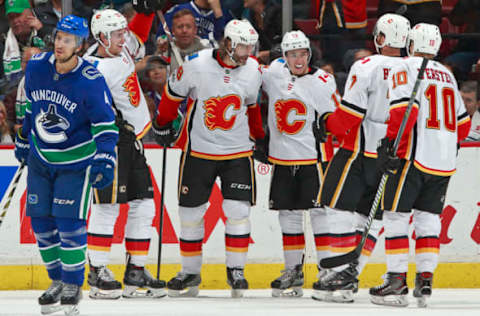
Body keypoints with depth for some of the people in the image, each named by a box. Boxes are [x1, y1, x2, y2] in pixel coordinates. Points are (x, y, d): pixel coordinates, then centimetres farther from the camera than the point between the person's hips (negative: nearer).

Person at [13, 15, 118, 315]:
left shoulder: (91, 81, -20)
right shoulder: (36, 67, -6)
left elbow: (105, 123, -14)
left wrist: (105, 159, -23)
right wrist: (23, 139, 19)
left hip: (76, 160, -5)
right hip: (40, 158, 5)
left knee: (70, 222, -10)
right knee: (41, 221, 5)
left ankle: (73, 286, 6)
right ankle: (58, 280, 22)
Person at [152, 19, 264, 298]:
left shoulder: (253, 71, -3)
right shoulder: (197, 65, -15)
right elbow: (173, 94, 0)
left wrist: (260, 137, 20)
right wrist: (163, 127, 9)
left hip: (237, 152, 2)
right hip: (198, 150, -2)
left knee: (238, 209, -8)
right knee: (191, 212, 5)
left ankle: (236, 270, 5)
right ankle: (190, 272, 19)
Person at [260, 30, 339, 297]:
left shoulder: (322, 82, -9)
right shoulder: (274, 72, 3)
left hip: (313, 157, -4)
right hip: (281, 157, 5)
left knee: (320, 211, -6)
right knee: (288, 213, 9)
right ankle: (294, 270, 17)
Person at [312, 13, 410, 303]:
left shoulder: (366, 67, -11)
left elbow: (349, 115, -13)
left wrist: (328, 124, 5)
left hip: (360, 151, -6)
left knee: (340, 210, 0)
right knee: (372, 217, 11)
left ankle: (342, 276, -7)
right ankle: (351, 277, 9)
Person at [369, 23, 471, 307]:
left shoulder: (405, 69, -3)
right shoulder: (447, 75, 18)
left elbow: (404, 109, -17)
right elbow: (462, 122, 21)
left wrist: (390, 145, -14)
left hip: (413, 156, -6)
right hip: (445, 162, 6)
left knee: (396, 216, -1)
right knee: (428, 218, 11)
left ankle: (397, 281, -6)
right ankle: (425, 281, 4)